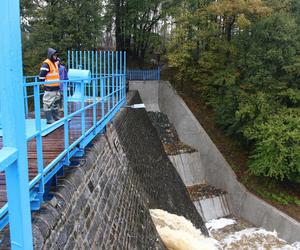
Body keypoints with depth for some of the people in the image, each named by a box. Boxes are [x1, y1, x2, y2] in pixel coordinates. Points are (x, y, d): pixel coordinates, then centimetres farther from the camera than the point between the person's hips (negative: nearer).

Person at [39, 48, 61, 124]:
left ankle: (55, 116, 28)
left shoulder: (55, 63, 16)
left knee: (56, 103, 17)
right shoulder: (46, 64, -13)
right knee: (48, 103, -5)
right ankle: (49, 119, 0)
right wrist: (45, 83, -10)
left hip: (56, 87, 10)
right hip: (49, 88, -10)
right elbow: (42, 75, -17)